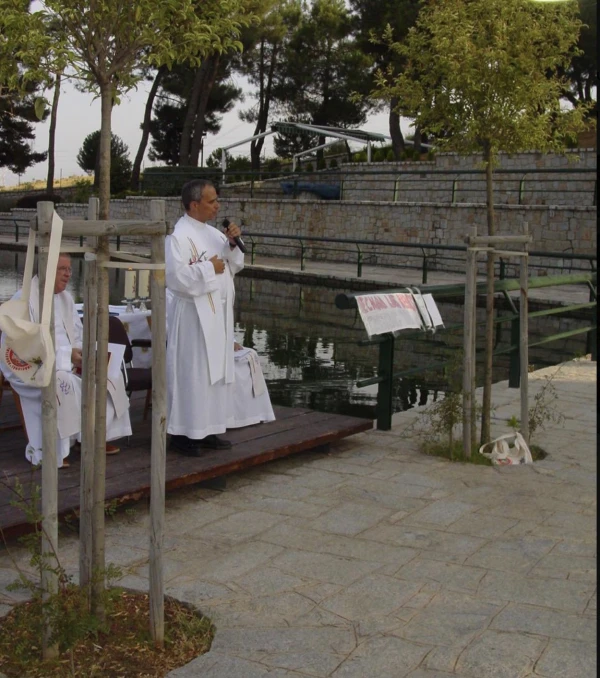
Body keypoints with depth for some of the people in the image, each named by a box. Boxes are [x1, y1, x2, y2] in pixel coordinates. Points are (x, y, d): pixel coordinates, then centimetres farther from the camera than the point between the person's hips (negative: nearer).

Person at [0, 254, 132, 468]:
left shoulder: (65, 298, 11)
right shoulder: (25, 299, -15)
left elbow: (79, 335, 13)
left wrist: (82, 354, -10)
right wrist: (67, 354, -26)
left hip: (67, 362, 8)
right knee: (61, 384, -37)